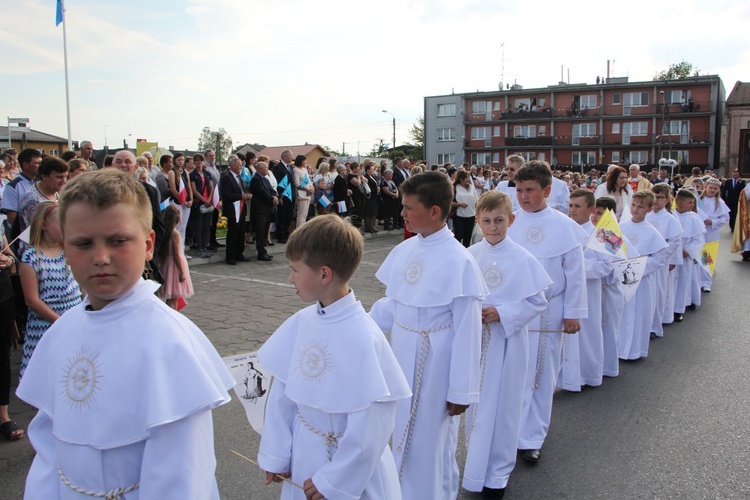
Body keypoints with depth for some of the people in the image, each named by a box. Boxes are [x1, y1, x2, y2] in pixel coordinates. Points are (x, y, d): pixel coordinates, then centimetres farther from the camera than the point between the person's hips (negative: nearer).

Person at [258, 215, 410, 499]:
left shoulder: (362, 337, -26)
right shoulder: (302, 321, -7)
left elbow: (369, 428, -21)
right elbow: (282, 393, 1)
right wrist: (277, 454, 2)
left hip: (350, 468, -5)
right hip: (303, 454, 5)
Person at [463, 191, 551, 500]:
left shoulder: (522, 259, -11)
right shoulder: (470, 256, -1)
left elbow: (537, 302, -8)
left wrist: (501, 314, -19)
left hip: (506, 342, -3)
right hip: (475, 340, 4)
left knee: (501, 407, 7)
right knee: (476, 404, 16)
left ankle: (497, 474, 25)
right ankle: (475, 463, 36)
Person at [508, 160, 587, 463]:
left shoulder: (564, 226, -5)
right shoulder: (510, 223, 0)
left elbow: (575, 272, -1)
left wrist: (573, 313, -1)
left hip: (547, 311, -1)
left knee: (541, 374, 7)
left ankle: (531, 438, 19)